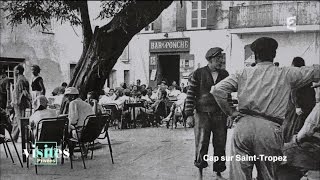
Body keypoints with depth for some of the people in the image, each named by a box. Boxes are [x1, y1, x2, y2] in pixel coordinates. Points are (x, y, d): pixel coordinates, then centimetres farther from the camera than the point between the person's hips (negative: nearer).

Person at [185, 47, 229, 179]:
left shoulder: (224, 74, 9)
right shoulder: (198, 74, -1)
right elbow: (190, 95, -1)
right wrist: (189, 114, -6)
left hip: (220, 115, 3)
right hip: (202, 114, -3)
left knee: (220, 145, 8)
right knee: (202, 144, -4)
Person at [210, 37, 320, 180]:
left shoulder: (244, 73, 8)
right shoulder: (286, 74, 7)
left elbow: (217, 90, -1)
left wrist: (230, 112, 8)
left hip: (243, 125, 1)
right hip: (270, 129, 0)